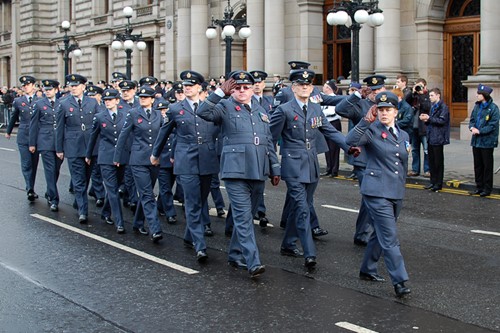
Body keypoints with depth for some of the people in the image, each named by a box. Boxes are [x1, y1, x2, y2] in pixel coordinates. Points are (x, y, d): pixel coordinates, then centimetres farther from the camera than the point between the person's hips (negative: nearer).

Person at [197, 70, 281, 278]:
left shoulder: (261, 111, 18)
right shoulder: (226, 107, 2)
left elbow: (269, 143, 20)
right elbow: (203, 113, -18)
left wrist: (275, 169, 18)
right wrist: (220, 92, -19)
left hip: (258, 172, 6)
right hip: (236, 171, -6)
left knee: (246, 216, 13)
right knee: (244, 217, -11)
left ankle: (236, 255, 27)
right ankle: (253, 263, -15)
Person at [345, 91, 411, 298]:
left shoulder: (403, 136, 14)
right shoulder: (372, 131, -6)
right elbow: (350, 141, -26)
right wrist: (366, 121, -31)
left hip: (396, 193, 7)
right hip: (377, 192, -7)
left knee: (380, 234, 17)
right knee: (390, 238, -10)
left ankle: (367, 270, 32)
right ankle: (399, 282, -8)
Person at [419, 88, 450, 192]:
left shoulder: (443, 106, -11)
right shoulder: (433, 106, 16)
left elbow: (442, 121, -20)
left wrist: (429, 118, -16)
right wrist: (426, 119, 1)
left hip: (438, 138, -8)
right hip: (431, 137, 8)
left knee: (438, 162, -1)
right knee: (431, 161, 12)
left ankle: (439, 183, 5)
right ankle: (433, 181, 20)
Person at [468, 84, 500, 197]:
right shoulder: (477, 106, 9)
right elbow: (472, 119, 14)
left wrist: (480, 131, -20)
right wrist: (472, 127, -7)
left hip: (487, 141, -7)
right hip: (476, 140, 7)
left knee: (487, 165, 3)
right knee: (478, 165, 12)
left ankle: (487, 188, 10)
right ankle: (479, 187, 22)